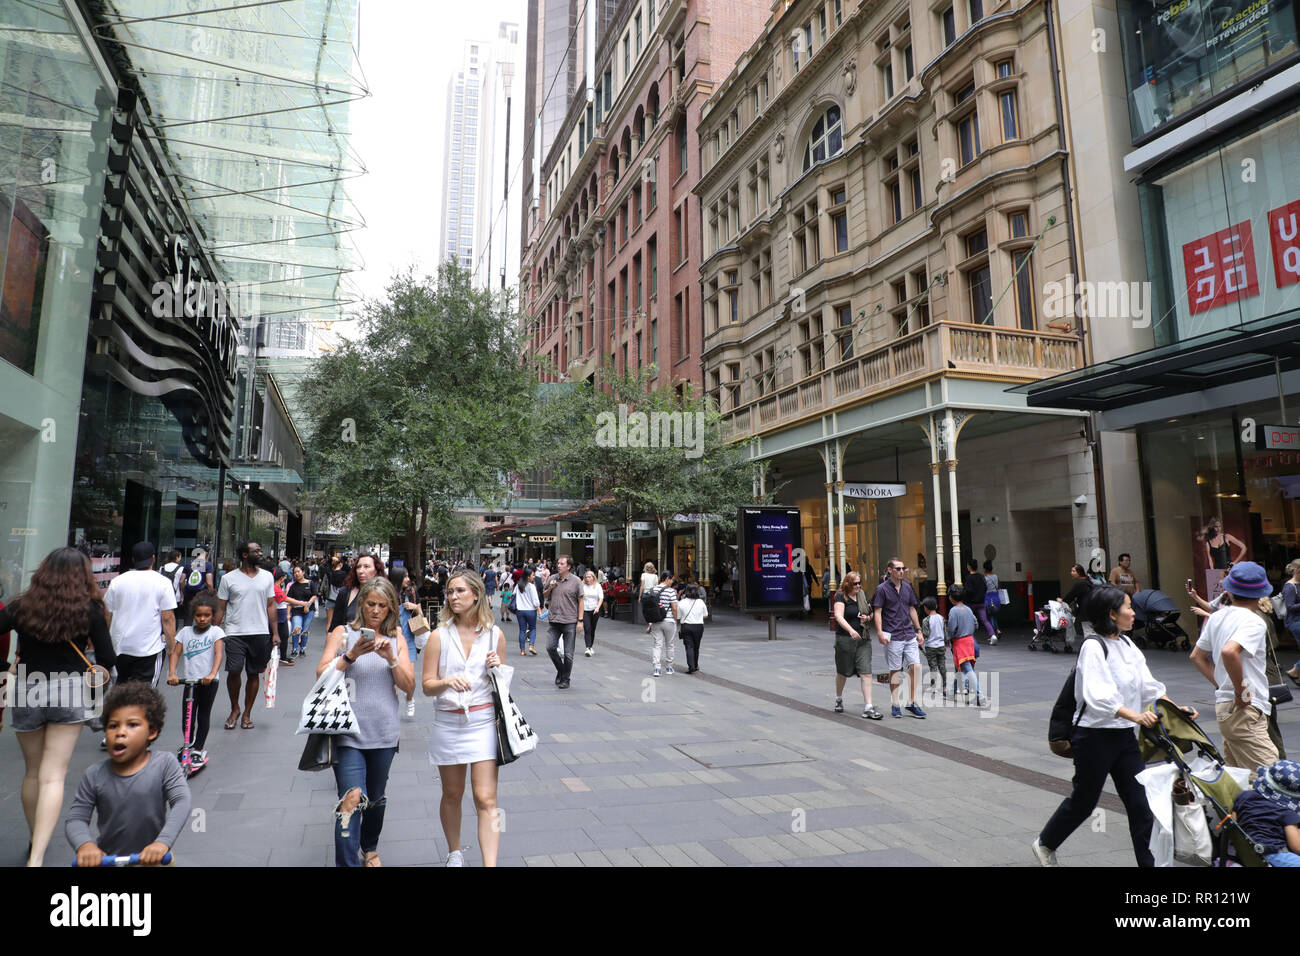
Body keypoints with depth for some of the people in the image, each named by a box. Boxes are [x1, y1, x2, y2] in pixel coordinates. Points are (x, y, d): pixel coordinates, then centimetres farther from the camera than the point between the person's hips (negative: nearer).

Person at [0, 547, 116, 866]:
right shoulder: (89, 609, -6)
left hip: (26, 691, 3)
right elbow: (107, 660, -5)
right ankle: (36, 857, -11)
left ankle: (35, 842, 35)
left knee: (32, 772, 20)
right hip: (70, 691, -2)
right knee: (53, 776, -1)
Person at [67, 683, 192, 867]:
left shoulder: (164, 764, -12)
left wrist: (163, 842, -31)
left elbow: (182, 801, -18)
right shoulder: (94, 776, -6)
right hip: (106, 858, 2)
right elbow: (75, 819, -6)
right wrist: (85, 845, -26)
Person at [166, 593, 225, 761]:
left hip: (209, 681, -2)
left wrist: (212, 674, -29)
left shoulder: (216, 631, -2)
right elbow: (175, 653, 1)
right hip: (189, 680, 2)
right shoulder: (185, 631, 7)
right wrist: (172, 674, -16)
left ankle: (198, 749, 12)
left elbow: (219, 653, -14)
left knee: (203, 715, 3)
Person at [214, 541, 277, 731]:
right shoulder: (229, 578, 2)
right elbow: (220, 608, 5)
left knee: (253, 674, 7)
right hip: (235, 633, -2)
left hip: (261, 633, 2)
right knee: (234, 671, -9)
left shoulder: (267, 577, 8)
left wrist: (275, 632, 5)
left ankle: (247, 713, 19)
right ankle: (234, 709, 15)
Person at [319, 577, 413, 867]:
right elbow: (322, 675, -9)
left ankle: (370, 848, 40)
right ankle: (347, 862, -7)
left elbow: (409, 686, 1)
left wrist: (391, 658, -14)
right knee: (351, 799, -15)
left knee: (376, 798, 17)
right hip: (348, 731, -3)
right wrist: (352, 655, -22)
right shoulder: (343, 633, 1)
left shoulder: (396, 639, 7)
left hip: (384, 733, 3)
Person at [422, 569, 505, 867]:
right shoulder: (440, 635, -4)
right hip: (448, 722, 1)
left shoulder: (495, 635, 0)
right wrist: (447, 681, -24)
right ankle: (454, 853, 39)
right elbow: (427, 686, -4)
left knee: (486, 799, -7)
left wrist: (497, 669, -10)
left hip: (483, 722, -1)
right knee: (452, 795, 17)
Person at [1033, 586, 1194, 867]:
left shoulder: (1127, 644, 9)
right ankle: (1045, 844, 28)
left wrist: (1175, 709, -3)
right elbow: (1098, 697, -27)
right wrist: (1137, 716, -36)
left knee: (1140, 802, 6)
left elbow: (1149, 686, 10)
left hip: (1124, 735, 7)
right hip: (1095, 736, -7)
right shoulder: (1093, 646, -17)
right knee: (1083, 801, 8)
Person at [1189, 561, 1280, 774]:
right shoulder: (1253, 621, -13)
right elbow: (1229, 651, -32)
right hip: (1245, 710, -9)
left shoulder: (1216, 617, 11)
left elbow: (1197, 656, 21)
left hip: (1223, 706, 9)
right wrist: (1241, 691, -20)